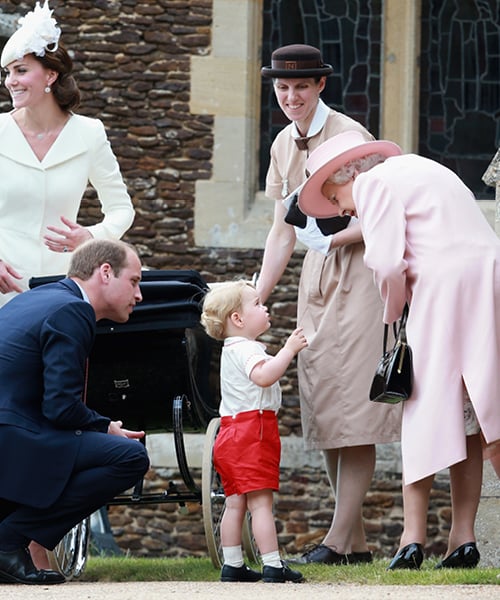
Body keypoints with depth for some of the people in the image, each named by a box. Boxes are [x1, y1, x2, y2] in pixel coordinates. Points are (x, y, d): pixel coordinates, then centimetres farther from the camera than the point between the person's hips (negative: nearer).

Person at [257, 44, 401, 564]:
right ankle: (356, 540, 6)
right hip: (315, 273, 8)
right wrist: (254, 298, 6)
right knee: (320, 405, 3)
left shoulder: (349, 136, -11)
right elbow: (282, 231, 12)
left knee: (351, 404, -12)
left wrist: (336, 236, -25)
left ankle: (339, 539, -13)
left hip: (358, 272, -8)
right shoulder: (284, 145, 10)